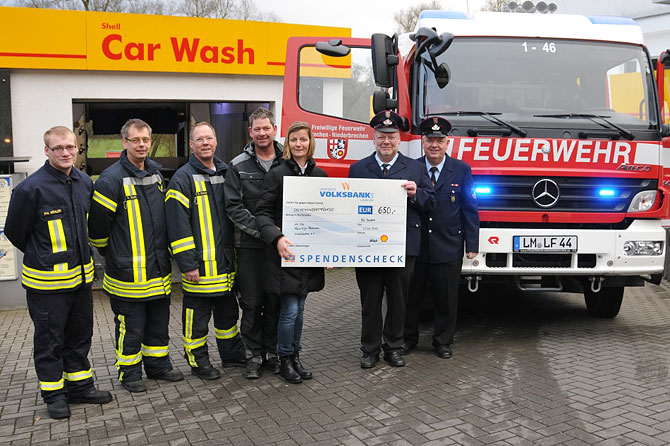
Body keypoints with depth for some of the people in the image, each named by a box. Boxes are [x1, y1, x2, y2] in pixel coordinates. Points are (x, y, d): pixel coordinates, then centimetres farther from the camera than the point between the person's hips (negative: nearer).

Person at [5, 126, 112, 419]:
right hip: (46, 281, -6)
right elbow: (14, 231, -4)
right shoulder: (31, 188, -16)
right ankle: (53, 394, 22)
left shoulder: (85, 183, 4)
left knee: (80, 334, 16)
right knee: (49, 340, 7)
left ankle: (80, 386, 31)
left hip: (81, 275, 6)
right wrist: (42, 256, 6)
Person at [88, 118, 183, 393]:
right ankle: (129, 373, 20)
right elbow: (97, 224, -10)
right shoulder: (111, 179, -14)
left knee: (159, 321, 16)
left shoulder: (157, 173, 9)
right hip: (128, 272, -6)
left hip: (159, 268, 7)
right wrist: (113, 254, 2)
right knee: (131, 326, 4)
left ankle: (158, 365, 31)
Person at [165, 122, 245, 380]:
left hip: (226, 262, 6)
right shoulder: (183, 178, -8)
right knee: (197, 315, 4)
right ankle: (198, 361, 19)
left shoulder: (226, 173, 11)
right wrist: (187, 264, -18)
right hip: (200, 265, -6)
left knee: (228, 310, 18)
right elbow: (178, 224, -14)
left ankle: (232, 353, 33)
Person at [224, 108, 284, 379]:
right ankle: (253, 356, 15)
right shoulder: (238, 166, 1)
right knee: (252, 303, 3)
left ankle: (272, 353, 22)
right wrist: (261, 229, -14)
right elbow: (233, 207, -4)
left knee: (275, 302, 8)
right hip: (250, 245, -1)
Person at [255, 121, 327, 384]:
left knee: (299, 308, 14)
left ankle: (295, 356, 27)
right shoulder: (277, 174, -5)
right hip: (285, 251, -4)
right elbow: (263, 213, -8)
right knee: (290, 310, -3)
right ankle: (285, 360, 15)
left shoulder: (319, 175, 8)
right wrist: (276, 238, -24)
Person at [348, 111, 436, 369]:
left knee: (398, 300, 10)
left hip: (403, 247, 0)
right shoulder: (357, 169, 8)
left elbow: (431, 203, 6)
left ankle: (393, 347, 25)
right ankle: (370, 349, 20)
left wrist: (415, 194, -13)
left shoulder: (415, 169, 8)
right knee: (370, 301, 7)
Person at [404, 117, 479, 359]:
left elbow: (470, 209, 1)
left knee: (446, 300, 9)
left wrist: (472, 245, -2)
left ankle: (443, 341, 25)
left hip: (448, 248, 0)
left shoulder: (462, 170, 1)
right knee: (411, 296, 11)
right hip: (414, 246, 1)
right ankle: (408, 338, 27)